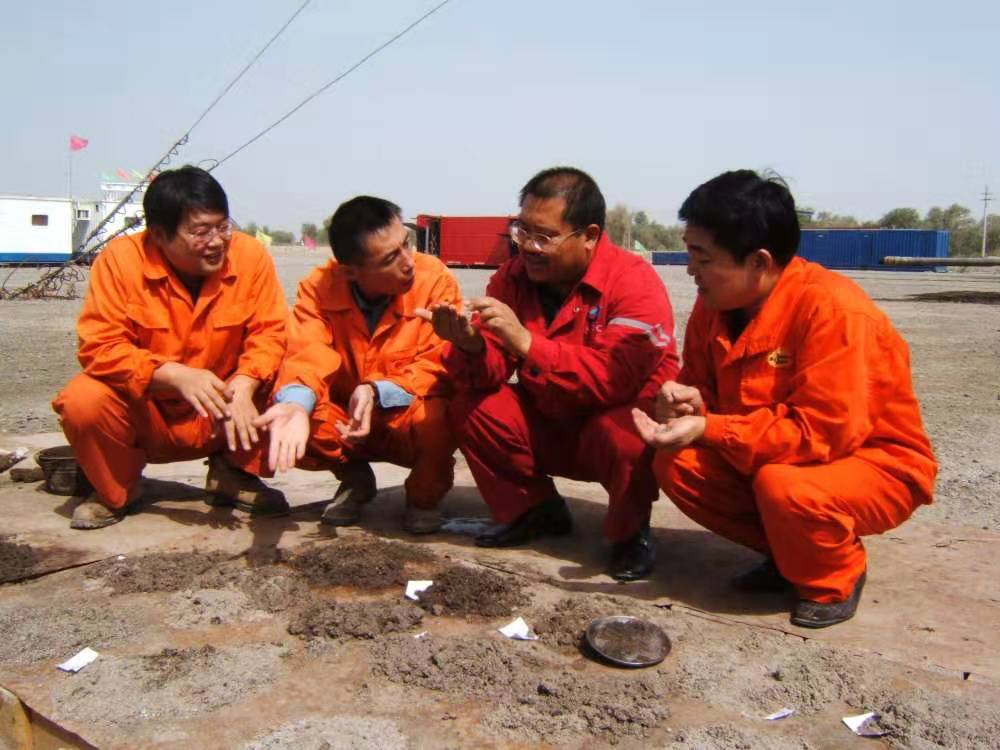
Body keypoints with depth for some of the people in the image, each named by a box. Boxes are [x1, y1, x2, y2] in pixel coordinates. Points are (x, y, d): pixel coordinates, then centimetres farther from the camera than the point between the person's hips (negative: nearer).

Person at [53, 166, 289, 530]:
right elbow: (100, 347, -22)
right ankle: (115, 492, 4)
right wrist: (176, 375, -37)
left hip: (220, 416, 1)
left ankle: (232, 473, 6)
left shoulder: (251, 255, -14)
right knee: (83, 401, -30)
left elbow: (268, 333, -12)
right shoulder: (121, 259, -18)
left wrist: (243, 387, -32)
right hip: (144, 414, -1)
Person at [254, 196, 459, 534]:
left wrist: (378, 393, -38)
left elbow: (437, 366, -22)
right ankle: (354, 478, 10)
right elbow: (307, 356, -22)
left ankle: (425, 495, 2)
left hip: (409, 420, -2)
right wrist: (295, 403, -45)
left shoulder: (435, 280, -20)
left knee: (436, 416, -36)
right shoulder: (319, 288, -13)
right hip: (346, 421, 3)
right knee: (286, 421, -24)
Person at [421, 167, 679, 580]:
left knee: (624, 434, -36)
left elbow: (617, 379, -35)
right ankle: (533, 513, 8)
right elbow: (488, 374, -8)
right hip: (551, 427, 5)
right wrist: (470, 347, -32)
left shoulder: (634, 281, -22)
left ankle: (630, 534, -3)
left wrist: (525, 342, -40)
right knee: (472, 407, -15)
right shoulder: (512, 277, -5)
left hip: (627, 419, -5)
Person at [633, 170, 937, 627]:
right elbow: (705, 393, 6)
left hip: (874, 465, -7)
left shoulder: (834, 309, -27)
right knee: (676, 466, -14)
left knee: (782, 484, -36)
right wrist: (687, 403, -19)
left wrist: (708, 429, -32)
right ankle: (789, 553, 7)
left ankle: (834, 581, -2)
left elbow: (823, 433, -30)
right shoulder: (713, 307, -5)